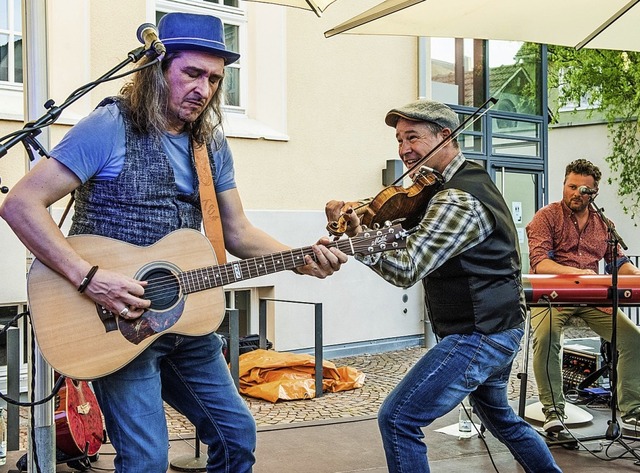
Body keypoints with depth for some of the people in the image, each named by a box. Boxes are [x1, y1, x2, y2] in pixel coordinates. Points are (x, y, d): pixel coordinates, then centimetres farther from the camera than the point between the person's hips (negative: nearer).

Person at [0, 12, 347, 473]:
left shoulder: (211, 144, 7)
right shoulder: (111, 128, -14)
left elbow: (238, 233, 9)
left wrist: (301, 259, -8)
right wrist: (90, 277, -26)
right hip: (119, 321, -7)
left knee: (238, 433, 15)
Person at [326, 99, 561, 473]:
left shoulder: (458, 199, -22)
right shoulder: (473, 179, 10)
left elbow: (407, 269, -29)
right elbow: (415, 233, 11)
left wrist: (355, 235, -41)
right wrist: (362, 217, -7)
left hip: (479, 336, -10)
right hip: (500, 329, 10)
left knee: (398, 418, -9)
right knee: (500, 417, 30)